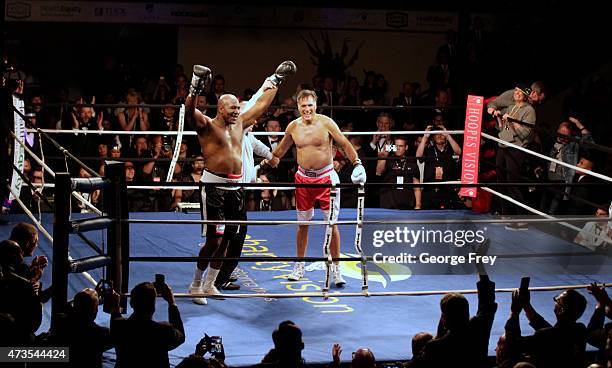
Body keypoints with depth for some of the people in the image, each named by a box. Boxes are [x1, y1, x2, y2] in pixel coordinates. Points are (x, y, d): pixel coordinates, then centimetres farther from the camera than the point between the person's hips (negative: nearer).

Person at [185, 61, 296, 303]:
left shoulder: (240, 123, 14)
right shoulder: (206, 125, -6)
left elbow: (261, 105, 25)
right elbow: (189, 112, -26)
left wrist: (275, 82, 27)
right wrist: (195, 90, -42)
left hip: (235, 187, 7)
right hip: (214, 186, -7)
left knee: (226, 239, 9)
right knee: (214, 239, -10)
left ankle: (210, 285, 20)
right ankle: (196, 285, 4)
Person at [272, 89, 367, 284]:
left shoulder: (326, 123, -8)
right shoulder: (293, 127, 2)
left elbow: (345, 144, -5)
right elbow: (280, 151, 17)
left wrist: (357, 164, -16)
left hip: (326, 177, -3)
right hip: (303, 178, 3)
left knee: (332, 223, -3)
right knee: (302, 223, 10)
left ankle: (336, 269, 3)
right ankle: (299, 266, 22)